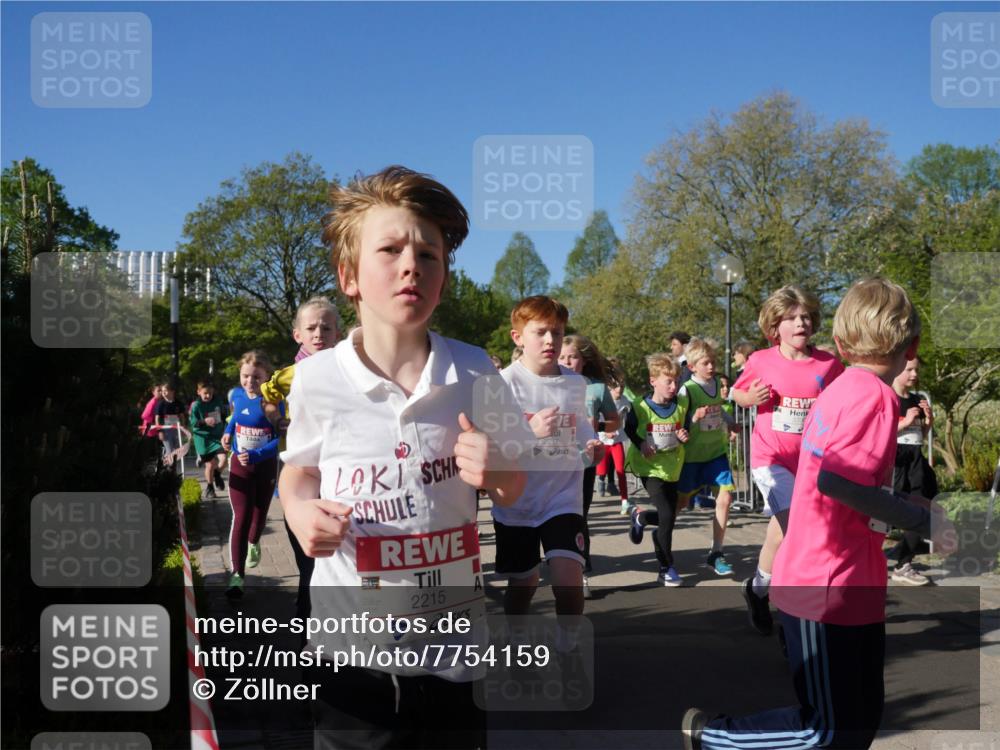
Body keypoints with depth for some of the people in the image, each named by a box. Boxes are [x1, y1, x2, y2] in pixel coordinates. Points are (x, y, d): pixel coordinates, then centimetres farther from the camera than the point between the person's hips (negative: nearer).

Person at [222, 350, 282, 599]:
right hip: (239, 466, 1)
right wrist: (228, 432, 7)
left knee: (259, 514, 18)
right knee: (240, 518, -9)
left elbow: (280, 439, -23)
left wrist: (255, 455, -33)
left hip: (266, 466, -1)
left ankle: (253, 544, 52)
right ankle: (237, 575, -11)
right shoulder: (237, 396, -7)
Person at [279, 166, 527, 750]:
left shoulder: (475, 374, -8)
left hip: (455, 639, 1)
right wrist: (302, 512, -12)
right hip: (352, 646, -1)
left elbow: (514, 487, 4)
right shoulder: (316, 379, -10)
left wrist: (493, 472, -17)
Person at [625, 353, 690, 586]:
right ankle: (666, 569, 1)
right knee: (667, 516, -14)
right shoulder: (641, 407, -12)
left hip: (673, 468, 5)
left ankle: (639, 517, 44)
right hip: (650, 468, -5)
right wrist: (641, 444, -13)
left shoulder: (681, 405, -2)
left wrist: (684, 436, -8)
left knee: (669, 517, 10)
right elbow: (629, 429, 3)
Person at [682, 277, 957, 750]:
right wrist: (921, 520, -18)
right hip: (830, 587, -9)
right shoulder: (875, 395, -16)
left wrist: (905, 504, 16)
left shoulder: (842, 390, 10)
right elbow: (837, 480, -28)